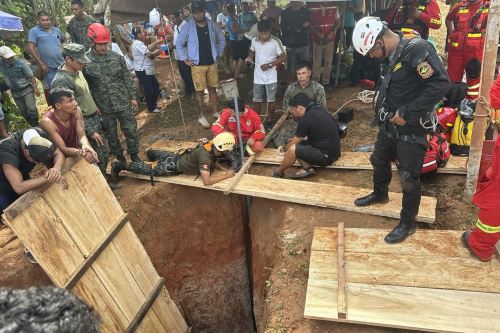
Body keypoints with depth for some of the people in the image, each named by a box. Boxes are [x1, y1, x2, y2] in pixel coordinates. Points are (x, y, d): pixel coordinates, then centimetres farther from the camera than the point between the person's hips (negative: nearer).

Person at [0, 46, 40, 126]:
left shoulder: (20, 64, -15)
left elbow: (31, 76, -10)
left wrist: (35, 89, -15)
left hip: (27, 89, -4)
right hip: (15, 92, 4)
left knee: (32, 109, -13)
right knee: (23, 112, 10)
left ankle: (37, 126, -2)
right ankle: (34, 127, 22)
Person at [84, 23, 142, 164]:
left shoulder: (117, 57, -1)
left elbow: (127, 78, 6)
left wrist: (132, 96, 5)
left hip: (123, 103, 2)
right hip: (104, 107, -1)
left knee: (131, 130, 7)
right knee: (111, 135, 13)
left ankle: (134, 155, 26)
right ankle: (120, 157, 32)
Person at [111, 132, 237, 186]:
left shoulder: (212, 145, -15)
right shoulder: (205, 156, -41)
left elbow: (212, 161, 6)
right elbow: (206, 181, -45)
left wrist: (224, 169, -8)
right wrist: (226, 175, -36)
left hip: (180, 156, 7)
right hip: (175, 167, -7)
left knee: (165, 156, 39)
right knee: (151, 170, 10)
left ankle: (151, 153, 67)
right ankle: (120, 166, 24)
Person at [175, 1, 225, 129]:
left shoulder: (212, 24, 1)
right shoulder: (188, 26, -7)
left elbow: (221, 40, 15)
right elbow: (179, 44, 1)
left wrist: (219, 54, 9)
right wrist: (185, 59, -4)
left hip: (212, 63, 3)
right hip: (197, 65, -3)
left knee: (213, 89, 11)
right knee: (200, 91, 1)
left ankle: (215, 112, 24)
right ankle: (201, 116, 12)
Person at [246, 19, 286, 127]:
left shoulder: (274, 43, -12)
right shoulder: (254, 41, -2)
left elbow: (283, 57, -9)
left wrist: (269, 64, -18)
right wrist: (249, 57, -5)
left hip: (271, 78, -3)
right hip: (258, 77, 3)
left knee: (271, 100, 7)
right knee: (256, 100, 10)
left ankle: (269, 121, 23)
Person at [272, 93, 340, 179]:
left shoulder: (307, 119, -20)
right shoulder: (320, 109, 5)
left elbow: (295, 141, -6)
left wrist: (286, 148, 12)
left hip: (327, 156, -10)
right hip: (332, 149, 10)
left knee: (292, 149, -20)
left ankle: (278, 172, 4)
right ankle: (307, 168, 1)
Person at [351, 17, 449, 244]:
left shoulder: (417, 49, -22)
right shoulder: (392, 55, 5)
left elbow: (440, 85, -27)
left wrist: (407, 113, -24)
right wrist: (381, 106, 4)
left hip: (412, 127, -9)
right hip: (390, 122, 9)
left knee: (408, 177, 1)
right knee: (379, 160, 24)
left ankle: (408, 223, 20)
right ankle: (379, 194, 51)